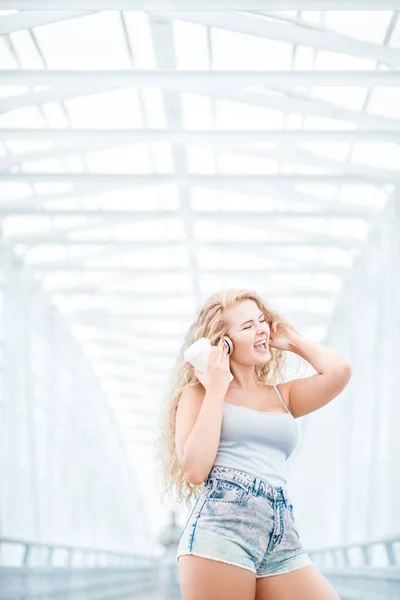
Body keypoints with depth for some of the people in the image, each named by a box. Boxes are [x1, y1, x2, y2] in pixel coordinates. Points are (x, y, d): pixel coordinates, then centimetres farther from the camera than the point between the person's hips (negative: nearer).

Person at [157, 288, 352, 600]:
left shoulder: (281, 396, 20)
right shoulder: (198, 394, 10)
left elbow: (339, 370, 4)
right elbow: (195, 470, -5)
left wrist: (292, 340, 19)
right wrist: (216, 391, 1)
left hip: (282, 538, 4)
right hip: (220, 528, -4)